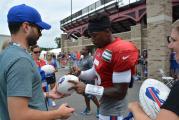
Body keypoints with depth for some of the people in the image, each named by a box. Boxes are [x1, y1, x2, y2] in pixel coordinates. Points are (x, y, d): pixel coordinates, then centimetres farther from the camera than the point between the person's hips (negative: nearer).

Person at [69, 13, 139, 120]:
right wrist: (80, 74, -7)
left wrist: (86, 88, -26)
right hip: (105, 102, 8)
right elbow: (96, 71, 12)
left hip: (113, 108, -8)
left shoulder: (121, 51, -29)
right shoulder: (101, 48, 0)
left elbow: (120, 93, -27)